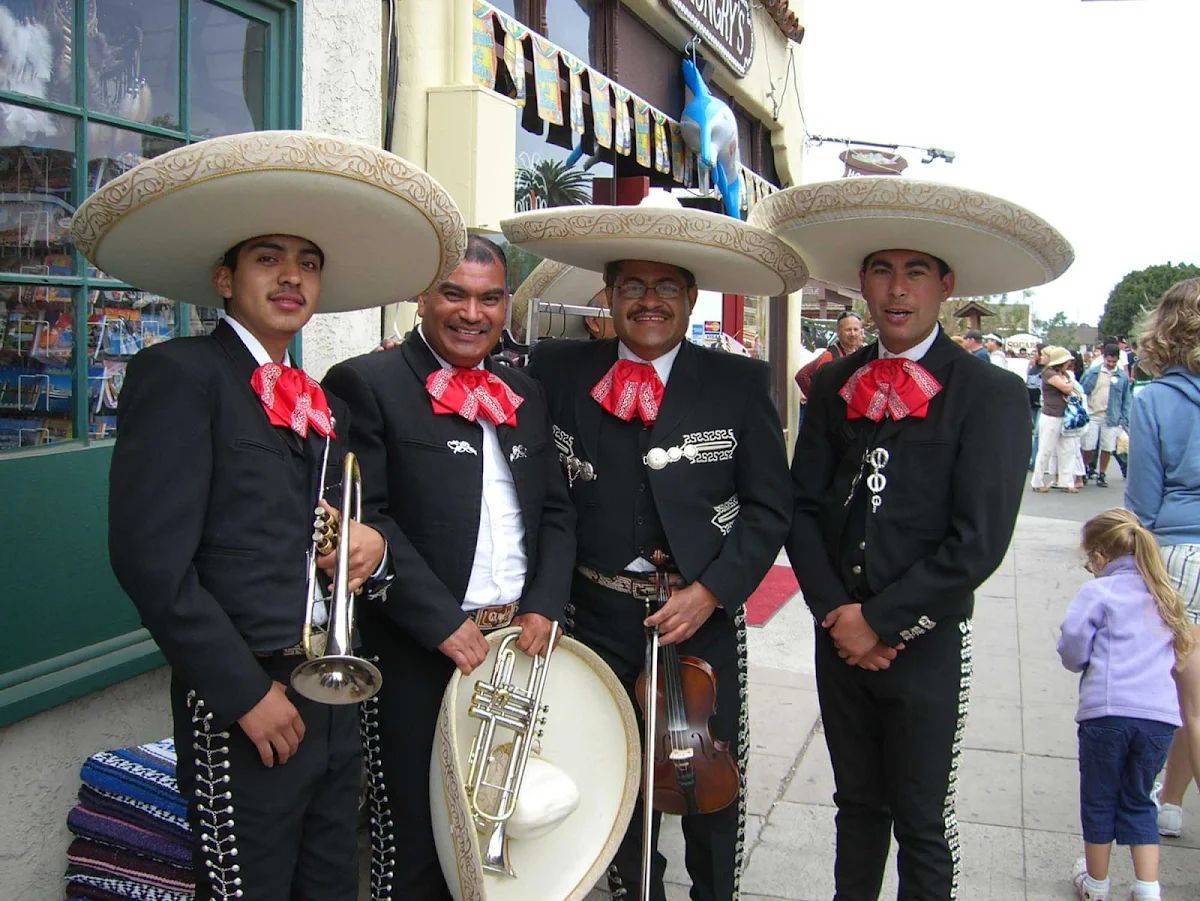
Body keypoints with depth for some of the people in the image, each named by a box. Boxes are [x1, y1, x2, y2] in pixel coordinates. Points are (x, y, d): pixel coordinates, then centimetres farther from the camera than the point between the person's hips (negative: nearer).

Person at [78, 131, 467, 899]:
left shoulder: (325, 406, 14)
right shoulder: (177, 374, -8)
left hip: (334, 702, 7)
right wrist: (246, 694, -16)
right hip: (246, 705, -7)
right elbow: (151, 561, -15)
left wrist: (370, 549, -3)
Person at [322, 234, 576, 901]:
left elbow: (556, 510, 14)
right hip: (418, 655, -5)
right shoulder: (364, 384, -6)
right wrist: (445, 624, -16)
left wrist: (544, 606, -1)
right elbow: (364, 518, -14)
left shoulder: (524, 394, 13)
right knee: (416, 844, 9)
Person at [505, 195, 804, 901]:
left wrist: (710, 591, -11)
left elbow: (769, 506, -2)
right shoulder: (558, 370, 1)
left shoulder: (741, 383, -2)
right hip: (597, 613, 1)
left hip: (704, 612, -1)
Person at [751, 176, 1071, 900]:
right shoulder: (835, 385, 4)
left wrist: (881, 621, -14)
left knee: (922, 824, 11)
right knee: (857, 801, 21)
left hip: (927, 644, -4)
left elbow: (979, 541, -16)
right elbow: (802, 506, 3)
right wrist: (834, 610, -9)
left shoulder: (991, 394, -10)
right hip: (840, 637, 4)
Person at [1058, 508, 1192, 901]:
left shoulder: (1098, 592, -4)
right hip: (1160, 714, 5)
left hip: (1107, 711, -5)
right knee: (1138, 801, 19)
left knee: (1099, 801, 12)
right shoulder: (1163, 594, 15)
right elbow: (1177, 654, 23)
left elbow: (1072, 652, -7)